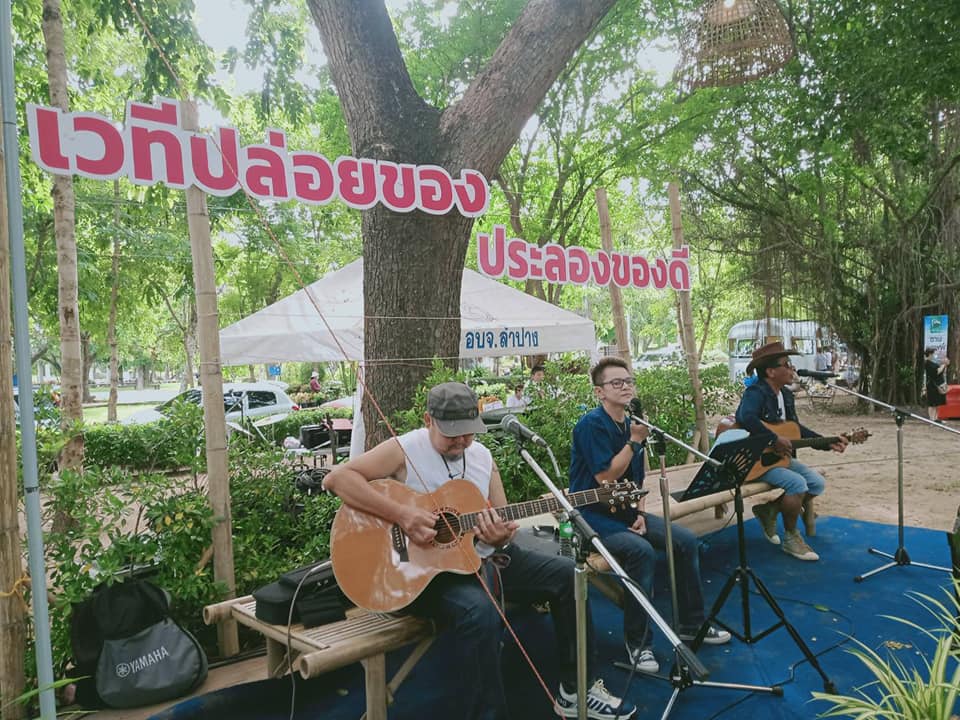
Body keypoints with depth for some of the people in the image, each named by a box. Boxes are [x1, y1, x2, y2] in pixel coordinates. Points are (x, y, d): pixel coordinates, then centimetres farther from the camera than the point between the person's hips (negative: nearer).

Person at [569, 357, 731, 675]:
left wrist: (638, 513, 1)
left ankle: (692, 624, 15)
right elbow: (605, 478, -22)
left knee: (686, 541, -1)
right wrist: (634, 441, -19)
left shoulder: (630, 424, 8)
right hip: (593, 515, -8)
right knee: (642, 551, -31)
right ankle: (637, 641, -14)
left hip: (625, 511, 8)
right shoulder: (592, 425, -17)